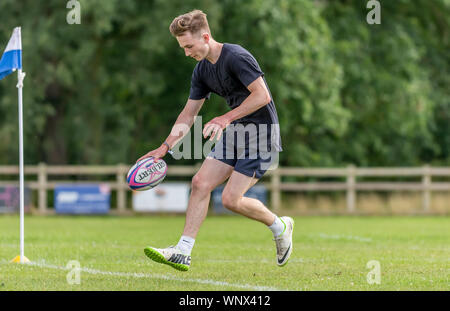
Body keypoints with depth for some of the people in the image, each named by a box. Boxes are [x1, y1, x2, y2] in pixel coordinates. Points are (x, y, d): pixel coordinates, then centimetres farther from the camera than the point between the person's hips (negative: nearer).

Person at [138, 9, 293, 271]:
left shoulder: (236, 57, -20)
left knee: (231, 199, -13)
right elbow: (189, 113, 14)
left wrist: (227, 118, -25)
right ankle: (182, 253, -1)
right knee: (201, 183, -3)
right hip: (235, 132, 8)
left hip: (262, 133, -8)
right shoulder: (202, 70, 7)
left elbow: (262, 95, -23)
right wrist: (165, 147, 6)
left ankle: (280, 227, 13)